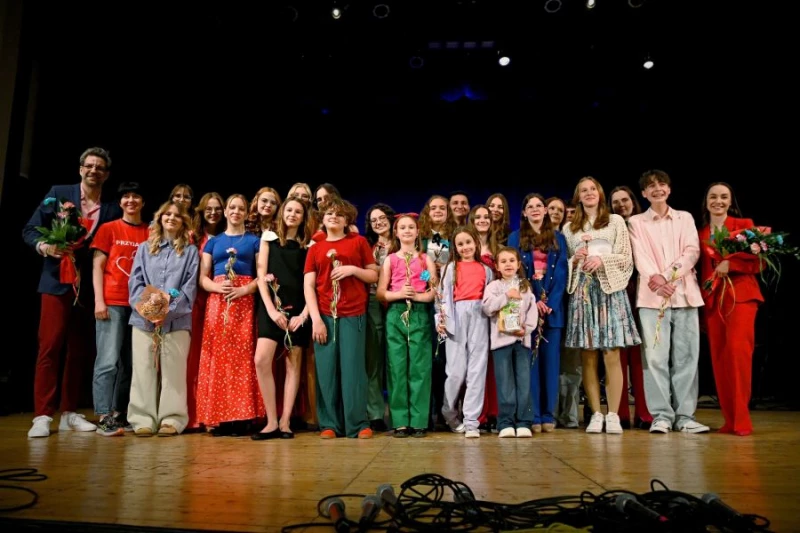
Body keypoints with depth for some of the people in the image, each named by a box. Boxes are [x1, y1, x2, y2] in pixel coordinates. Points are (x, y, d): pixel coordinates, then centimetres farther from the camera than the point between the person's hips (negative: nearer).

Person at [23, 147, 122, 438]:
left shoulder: (112, 209, 6)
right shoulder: (58, 193, 4)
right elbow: (30, 229, 3)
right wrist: (44, 246, -18)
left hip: (90, 288, 2)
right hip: (58, 282, -2)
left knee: (79, 351, 6)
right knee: (49, 347, -4)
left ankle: (69, 413, 15)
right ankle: (42, 416, 2)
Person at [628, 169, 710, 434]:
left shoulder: (685, 218, 17)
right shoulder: (636, 222, 12)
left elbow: (692, 250, 4)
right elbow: (640, 256, -1)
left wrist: (671, 275, -12)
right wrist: (655, 277, -19)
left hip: (685, 293, 2)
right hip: (652, 295, -2)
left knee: (686, 356, 1)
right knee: (655, 356, -5)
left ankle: (685, 415, 7)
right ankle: (661, 415, 0)